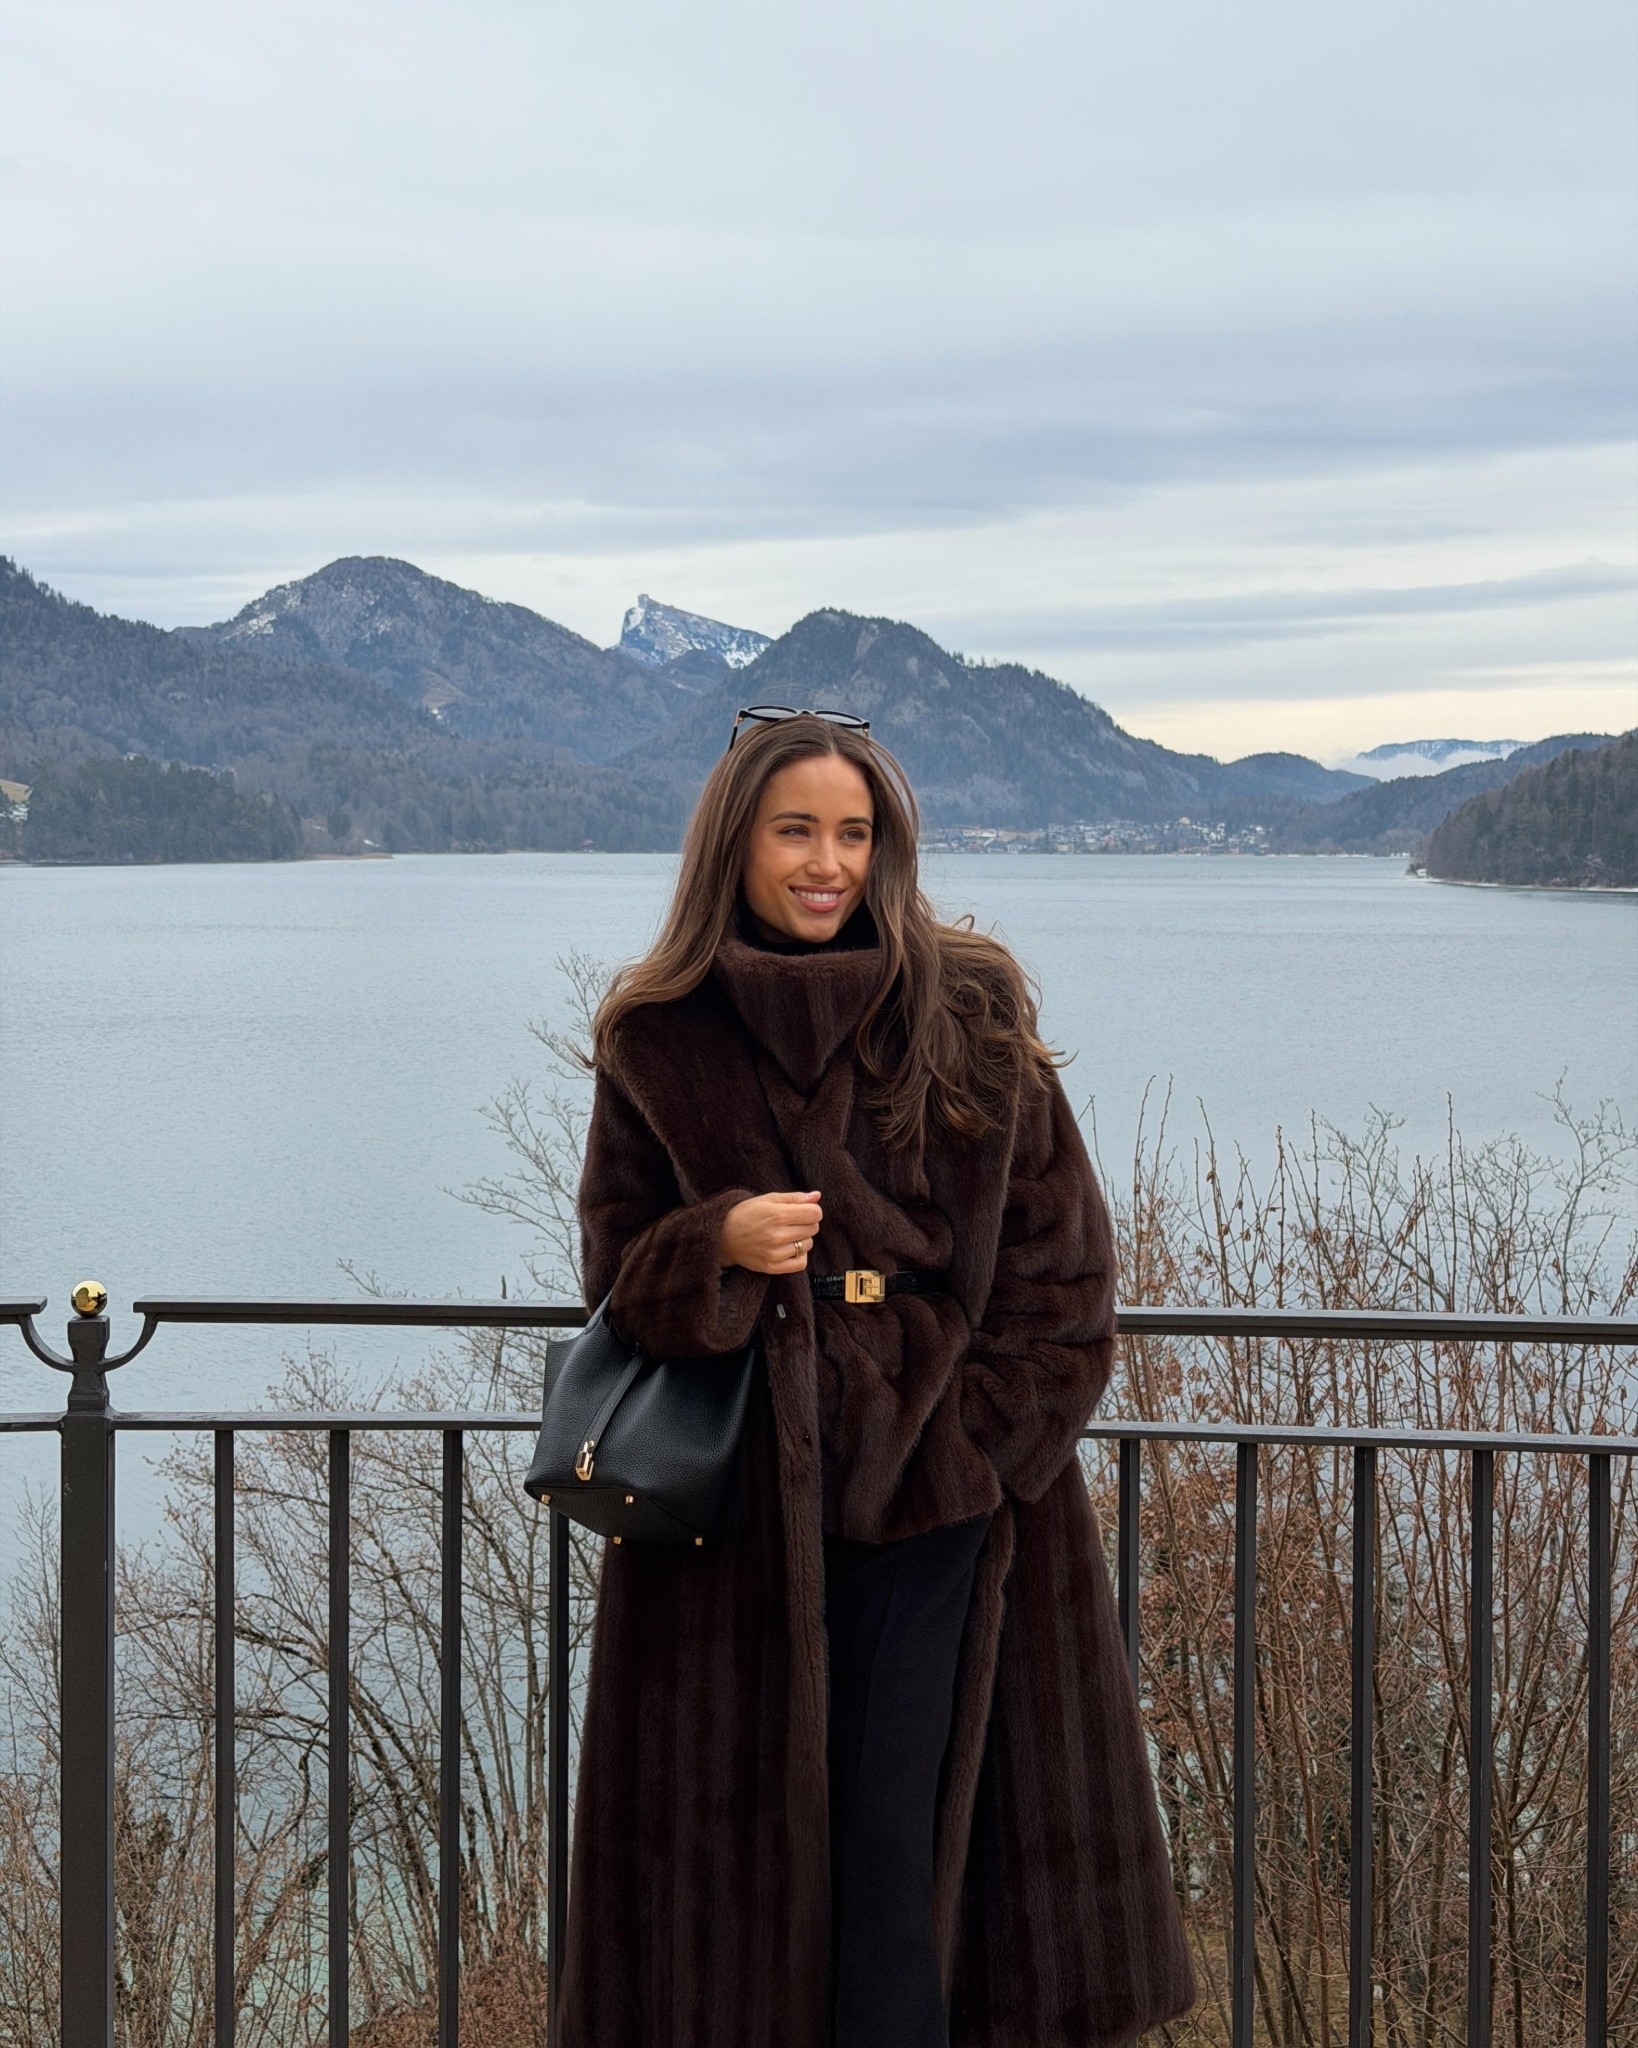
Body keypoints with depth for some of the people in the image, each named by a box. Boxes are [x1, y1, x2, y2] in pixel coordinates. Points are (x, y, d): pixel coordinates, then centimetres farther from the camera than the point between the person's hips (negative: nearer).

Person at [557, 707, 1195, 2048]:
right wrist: (719, 1251, -14)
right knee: (746, 1842, 3)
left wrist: (970, 1434, -7)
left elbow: (1062, 1261, 3)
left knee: (900, 1834, -4)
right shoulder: (659, 1043, 5)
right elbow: (618, 1275, 8)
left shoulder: (969, 1016, 3)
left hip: (943, 1499, -1)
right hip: (741, 1512, 1)